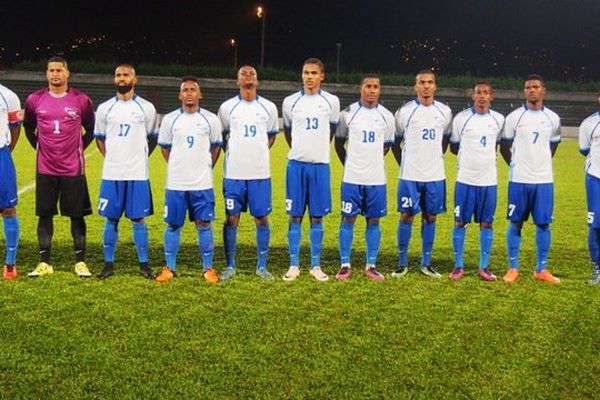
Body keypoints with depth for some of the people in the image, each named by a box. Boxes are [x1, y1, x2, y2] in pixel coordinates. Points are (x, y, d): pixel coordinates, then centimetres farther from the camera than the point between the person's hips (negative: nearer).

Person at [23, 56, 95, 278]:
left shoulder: (81, 100, -3)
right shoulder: (34, 100, 2)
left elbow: (91, 129, 10)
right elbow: (28, 127, 18)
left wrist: (79, 149, 5)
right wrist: (40, 148, 11)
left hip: (73, 168, -2)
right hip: (45, 168, 2)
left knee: (77, 216, 3)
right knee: (45, 215, 6)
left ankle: (80, 262, 12)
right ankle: (44, 263, 14)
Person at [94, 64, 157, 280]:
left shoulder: (146, 108, 2)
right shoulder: (105, 108, 6)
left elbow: (152, 138, 11)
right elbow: (99, 138, 16)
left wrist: (139, 157, 6)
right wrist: (112, 158, 7)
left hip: (137, 173, -1)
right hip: (111, 173, 1)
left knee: (138, 218, 2)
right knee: (111, 219, 6)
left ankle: (144, 264, 11)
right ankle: (108, 263, 14)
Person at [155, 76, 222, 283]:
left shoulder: (211, 119, 3)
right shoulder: (170, 119, 3)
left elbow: (216, 146, 13)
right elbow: (164, 147, 12)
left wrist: (206, 167, 9)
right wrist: (177, 167, 10)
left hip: (202, 183, 0)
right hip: (175, 183, 1)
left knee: (204, 224, 1)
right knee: (173, 225, 5)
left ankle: (208, 268, 10)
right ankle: (169, 268, 15)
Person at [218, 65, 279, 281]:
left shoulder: (268, 107, 6)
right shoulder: (227, 107, 3)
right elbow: (221, 136, 13)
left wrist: (257, 153, 10)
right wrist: (233, 155, 9)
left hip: (260, 173, 1)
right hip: (234, 173, -1)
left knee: (262, 218, 3)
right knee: (231, 218, 2)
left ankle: (262, 266, 13)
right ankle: (230, 266, 12)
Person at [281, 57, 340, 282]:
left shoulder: (331, 102, 3)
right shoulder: (290, 102, 3)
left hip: (320, 165, 0)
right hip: (296, 164, 0)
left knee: (317, 217, 4)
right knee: (295, 216, 2)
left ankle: (315, 266, 12)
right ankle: (294, 265, 8)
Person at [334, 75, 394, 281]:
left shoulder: (386, 116, 5)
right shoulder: (348, 113, -1)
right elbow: (339, 143, 8)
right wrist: (350, 164, 8)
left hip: (376, 179, 2)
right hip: (352, 178, -2)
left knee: (374, 221, 6)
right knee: (348, 219, 1)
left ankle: (371, 266, 14)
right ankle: (345, 265, 9)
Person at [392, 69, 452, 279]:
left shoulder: (444, 111, 6)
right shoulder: (405, 111, -2)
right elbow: (395, 141, 6)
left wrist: (436, 158, 14)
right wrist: (405, 164, 5)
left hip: (435, 175, 3)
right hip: (410, 175, -3)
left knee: (430, 217, 7)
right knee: (407, 216, 0)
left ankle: (426, 263, 16)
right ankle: (403, 263, 10)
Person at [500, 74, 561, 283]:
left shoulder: (553, 119, 6)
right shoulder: (514, 117, -2)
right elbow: (504, 147, 6)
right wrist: (517, 166, 9)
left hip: (544, 180, 2)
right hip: (519, 180, -2)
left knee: (543, 223, 4)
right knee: (515, 223, 2)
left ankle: (541, 269, 13)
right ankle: (513, 268, 11)